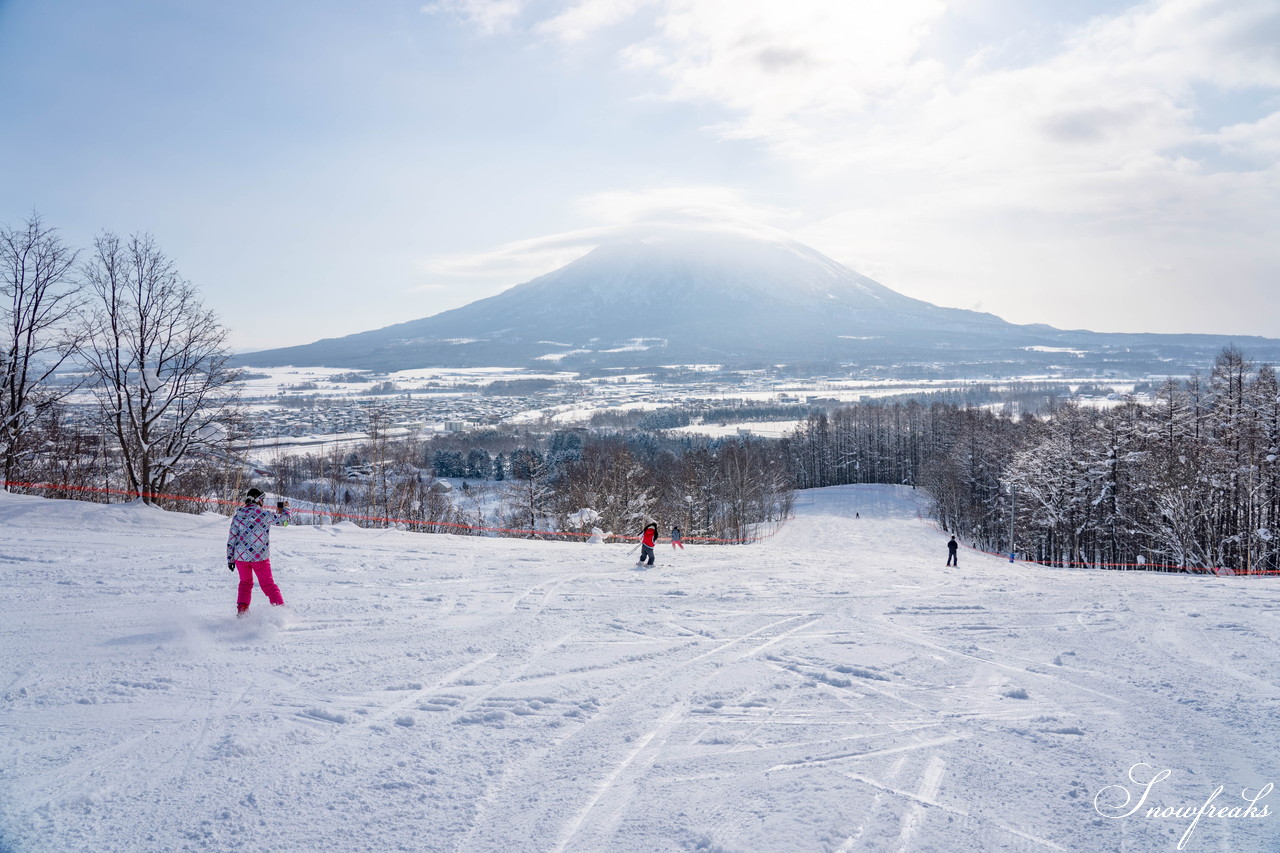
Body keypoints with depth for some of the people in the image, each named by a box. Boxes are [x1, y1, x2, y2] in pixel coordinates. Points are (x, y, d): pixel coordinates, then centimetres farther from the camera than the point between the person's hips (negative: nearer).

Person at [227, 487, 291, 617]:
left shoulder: (238, 515, 1)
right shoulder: (265, 514, -8)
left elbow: (231, 539, 4)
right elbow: (283, 519, 9)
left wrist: (230, 558, 11)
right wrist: (284, 507, 29)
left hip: (241, 556, 3)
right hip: (260, 557, -3)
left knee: (245, 583, 24)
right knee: (268, 584, 9)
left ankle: (242, 611, 17)